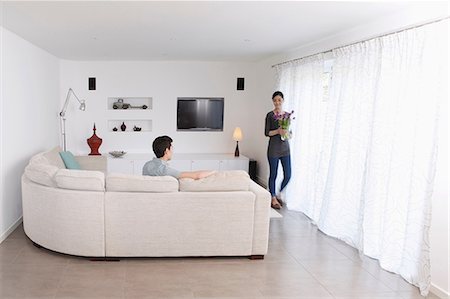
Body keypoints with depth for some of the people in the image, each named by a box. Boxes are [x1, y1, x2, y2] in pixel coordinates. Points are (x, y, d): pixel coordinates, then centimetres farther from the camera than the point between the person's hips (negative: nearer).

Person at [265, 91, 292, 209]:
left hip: (285, 147, 4)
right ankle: (273, 198, 20)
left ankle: (278, 194, 26)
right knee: (273, 175, 4)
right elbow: (266, 133, -5)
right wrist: (277, 131, -21)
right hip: (274, 148, -4)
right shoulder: (270, 115, -4)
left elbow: (290, 131, 16)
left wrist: (287, 132, -7)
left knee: (288, 175, 3)